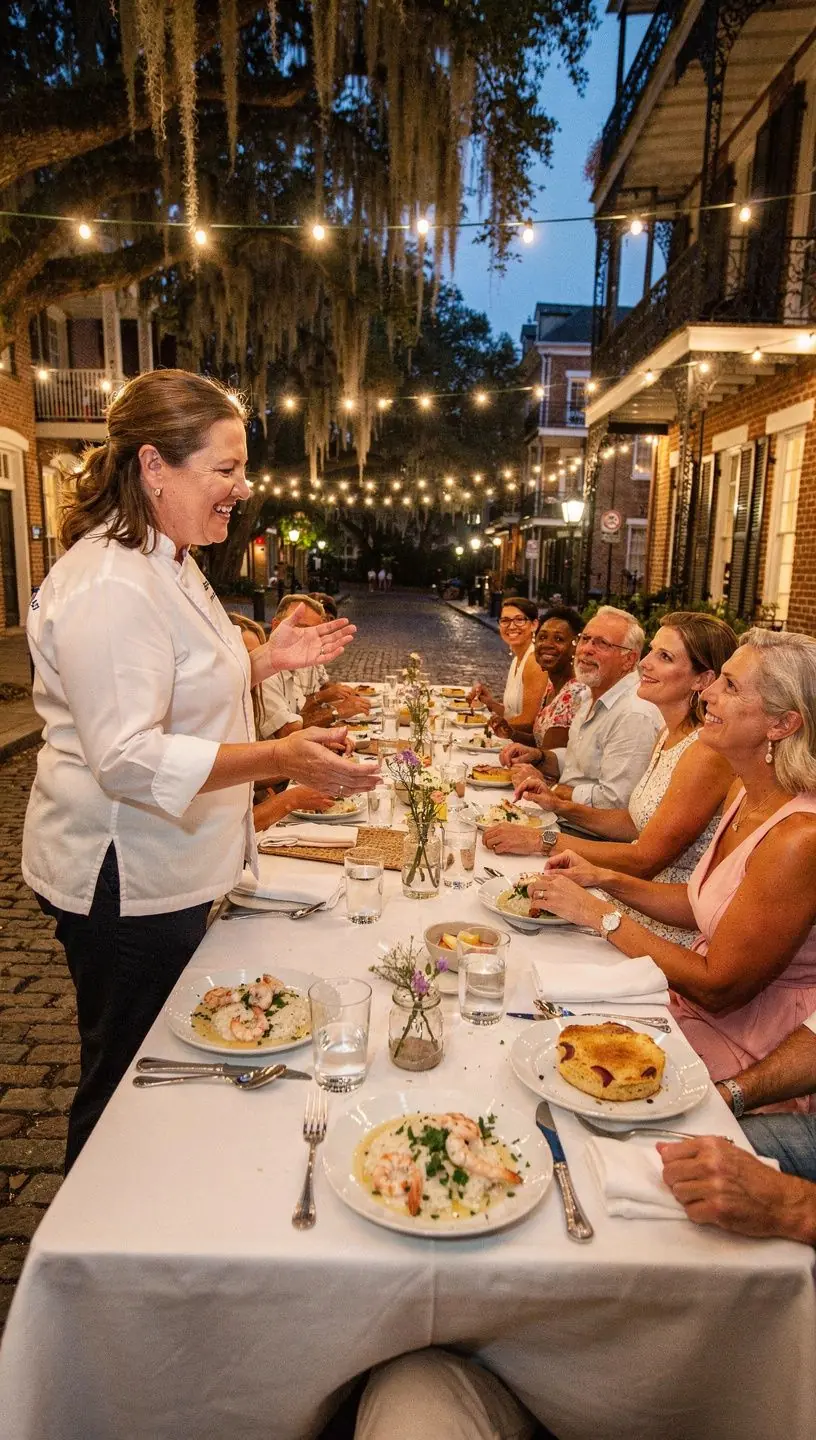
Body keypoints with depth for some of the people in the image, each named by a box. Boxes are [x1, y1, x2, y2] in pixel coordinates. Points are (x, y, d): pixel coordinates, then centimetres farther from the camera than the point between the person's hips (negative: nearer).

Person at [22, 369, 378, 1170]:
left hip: (164, 870, 10)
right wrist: (278, 760, -35)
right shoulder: (109, 584, -25)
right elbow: (126, 758, -30)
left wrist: (268, 659, 7)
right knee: (124, 1079, 10)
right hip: (123, 882, -10)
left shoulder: (167, 563, 10)